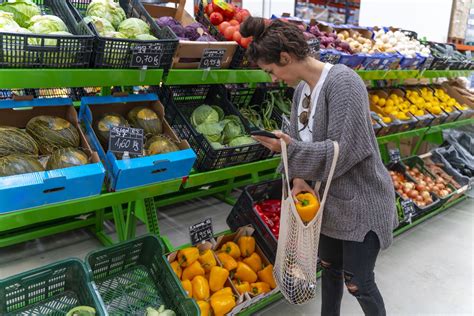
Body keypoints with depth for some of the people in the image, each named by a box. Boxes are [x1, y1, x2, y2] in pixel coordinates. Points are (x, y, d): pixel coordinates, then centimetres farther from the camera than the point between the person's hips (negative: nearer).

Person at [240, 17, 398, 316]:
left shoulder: (342, 81, -22)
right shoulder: (302, 89, 3)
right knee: (330, 267, 22)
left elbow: (344, 149, -26)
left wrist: (290, 149, -26)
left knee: (358, 283, 5)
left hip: (361, 201, -7)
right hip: (329, 198, 8)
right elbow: (299, 141, 6)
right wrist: (300, 177, -11)